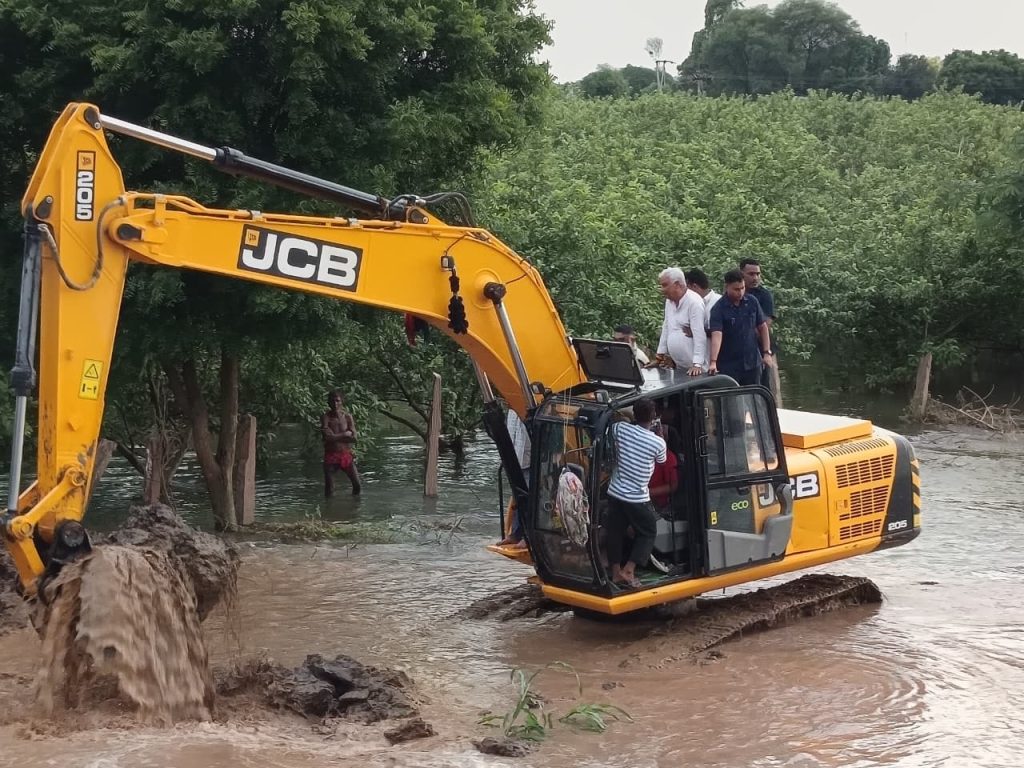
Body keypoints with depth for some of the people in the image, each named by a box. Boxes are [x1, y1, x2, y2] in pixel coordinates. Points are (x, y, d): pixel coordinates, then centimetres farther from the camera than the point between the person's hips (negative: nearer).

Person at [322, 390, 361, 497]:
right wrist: (345, 434, -9)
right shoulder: (325, 418, -6)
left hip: (346, 455, 2)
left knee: (357, 486, -1)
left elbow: (354, 438, -6)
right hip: (331, 456, -2)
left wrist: (335, 436, -12)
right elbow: (328, 437, -18)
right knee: (329, 490, -2)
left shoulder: (348, 417, 1)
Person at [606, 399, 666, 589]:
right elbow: (661, 461, 9)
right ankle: (628, 570, 0)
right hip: (638, 498, -4)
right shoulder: (658, 442, -15)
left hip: (615, 493, 4)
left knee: (615, 532, 15)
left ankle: (616, 572, 19)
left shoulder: (621, 429, -8)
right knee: (647, 533, 13)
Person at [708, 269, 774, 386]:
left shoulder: (752, 302, 0)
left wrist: (766, 352, 4)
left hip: (752, 363, 4)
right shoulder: (719, 308, -13)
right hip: (729, 365, -4)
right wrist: (713, 362, -37)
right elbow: (717, 335, -25)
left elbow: (762, 327, 10)